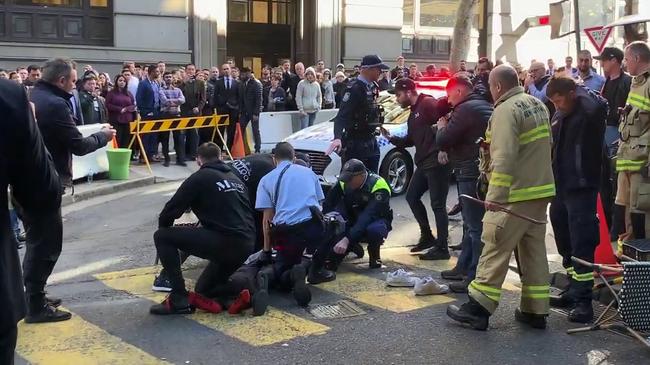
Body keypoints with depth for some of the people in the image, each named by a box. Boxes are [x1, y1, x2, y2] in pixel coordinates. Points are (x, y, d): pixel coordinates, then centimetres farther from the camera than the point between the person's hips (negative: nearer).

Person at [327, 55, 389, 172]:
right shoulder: (355, 88, -17)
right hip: (355, 143, -9)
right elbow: (341, 116, -26)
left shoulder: (372, 87, 9)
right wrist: (337, 138, -39)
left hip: (371, 141, 9)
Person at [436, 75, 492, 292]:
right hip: (481, 171, 10)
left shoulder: (465, 109, -14)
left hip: (472, 173, -10)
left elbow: (443, 141, -14)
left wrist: (442, 126, 5)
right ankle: (464, 267, 28)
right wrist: (449, 126, 17)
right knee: (473, 224, 17)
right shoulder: (484, 106, 17)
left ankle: (475, 277, -4)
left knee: (475, 226, -8)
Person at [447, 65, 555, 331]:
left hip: (515, 193, -9)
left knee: (495, 249, -3)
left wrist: (495, 195, -24)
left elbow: (504, 157, -24)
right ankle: (535, 311, 19)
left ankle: (478, 308, 3)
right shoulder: (538, 104, 13)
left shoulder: (505, 111, -15)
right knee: (534, 249, 13)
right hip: (541, 189, 9)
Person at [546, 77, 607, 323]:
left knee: (581, 245, -7)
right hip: (560, 189, 8)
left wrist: (580, 90, -15)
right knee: (565, 245, 15)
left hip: (582, 188, -8)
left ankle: (584, 301, -2)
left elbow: (596, 106, -35)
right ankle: (574, 291, 29)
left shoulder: (589, 112, -10)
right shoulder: (559, 116, 12)